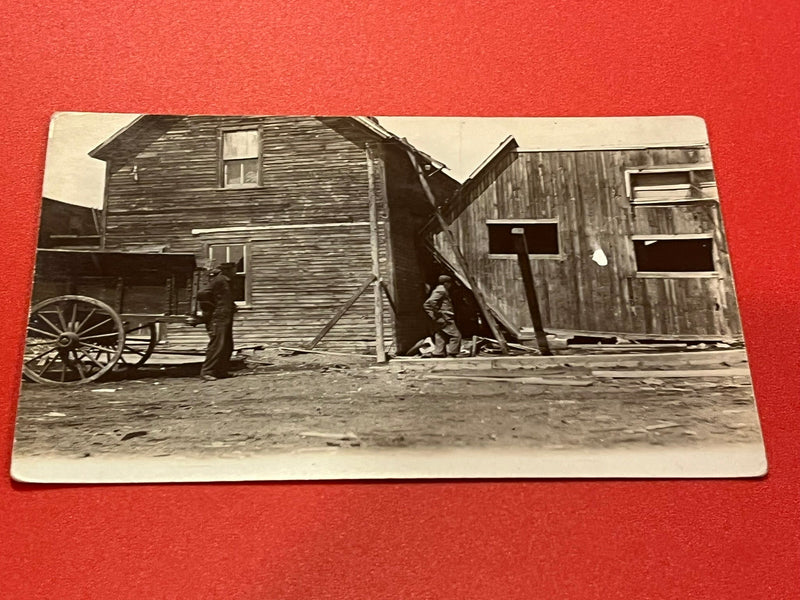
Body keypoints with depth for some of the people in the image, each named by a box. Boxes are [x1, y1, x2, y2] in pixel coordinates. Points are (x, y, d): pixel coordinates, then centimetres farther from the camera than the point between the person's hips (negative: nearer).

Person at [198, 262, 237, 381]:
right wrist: (210, 309, -14)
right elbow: (202, 294, -20)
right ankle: (206, 372, -9)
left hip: (226, 319, 10)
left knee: (228, 346, 11)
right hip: (218, 319, -10)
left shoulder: (226, 282, 18)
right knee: (217, 345, -13)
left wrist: (232, 306, 13)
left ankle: (221, 371, 17)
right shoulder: (218, 281, -12)